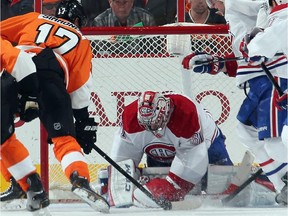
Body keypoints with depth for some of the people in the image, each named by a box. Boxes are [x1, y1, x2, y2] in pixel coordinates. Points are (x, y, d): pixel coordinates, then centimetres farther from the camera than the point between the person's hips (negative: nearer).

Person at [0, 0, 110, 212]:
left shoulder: (34, 19, 32)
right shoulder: (80, 40, 29)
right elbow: (80, 84, 21)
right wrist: (84, 121, 23)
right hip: (50, 75, -1)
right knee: (64, 137, -6)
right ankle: (80, 180, -30)